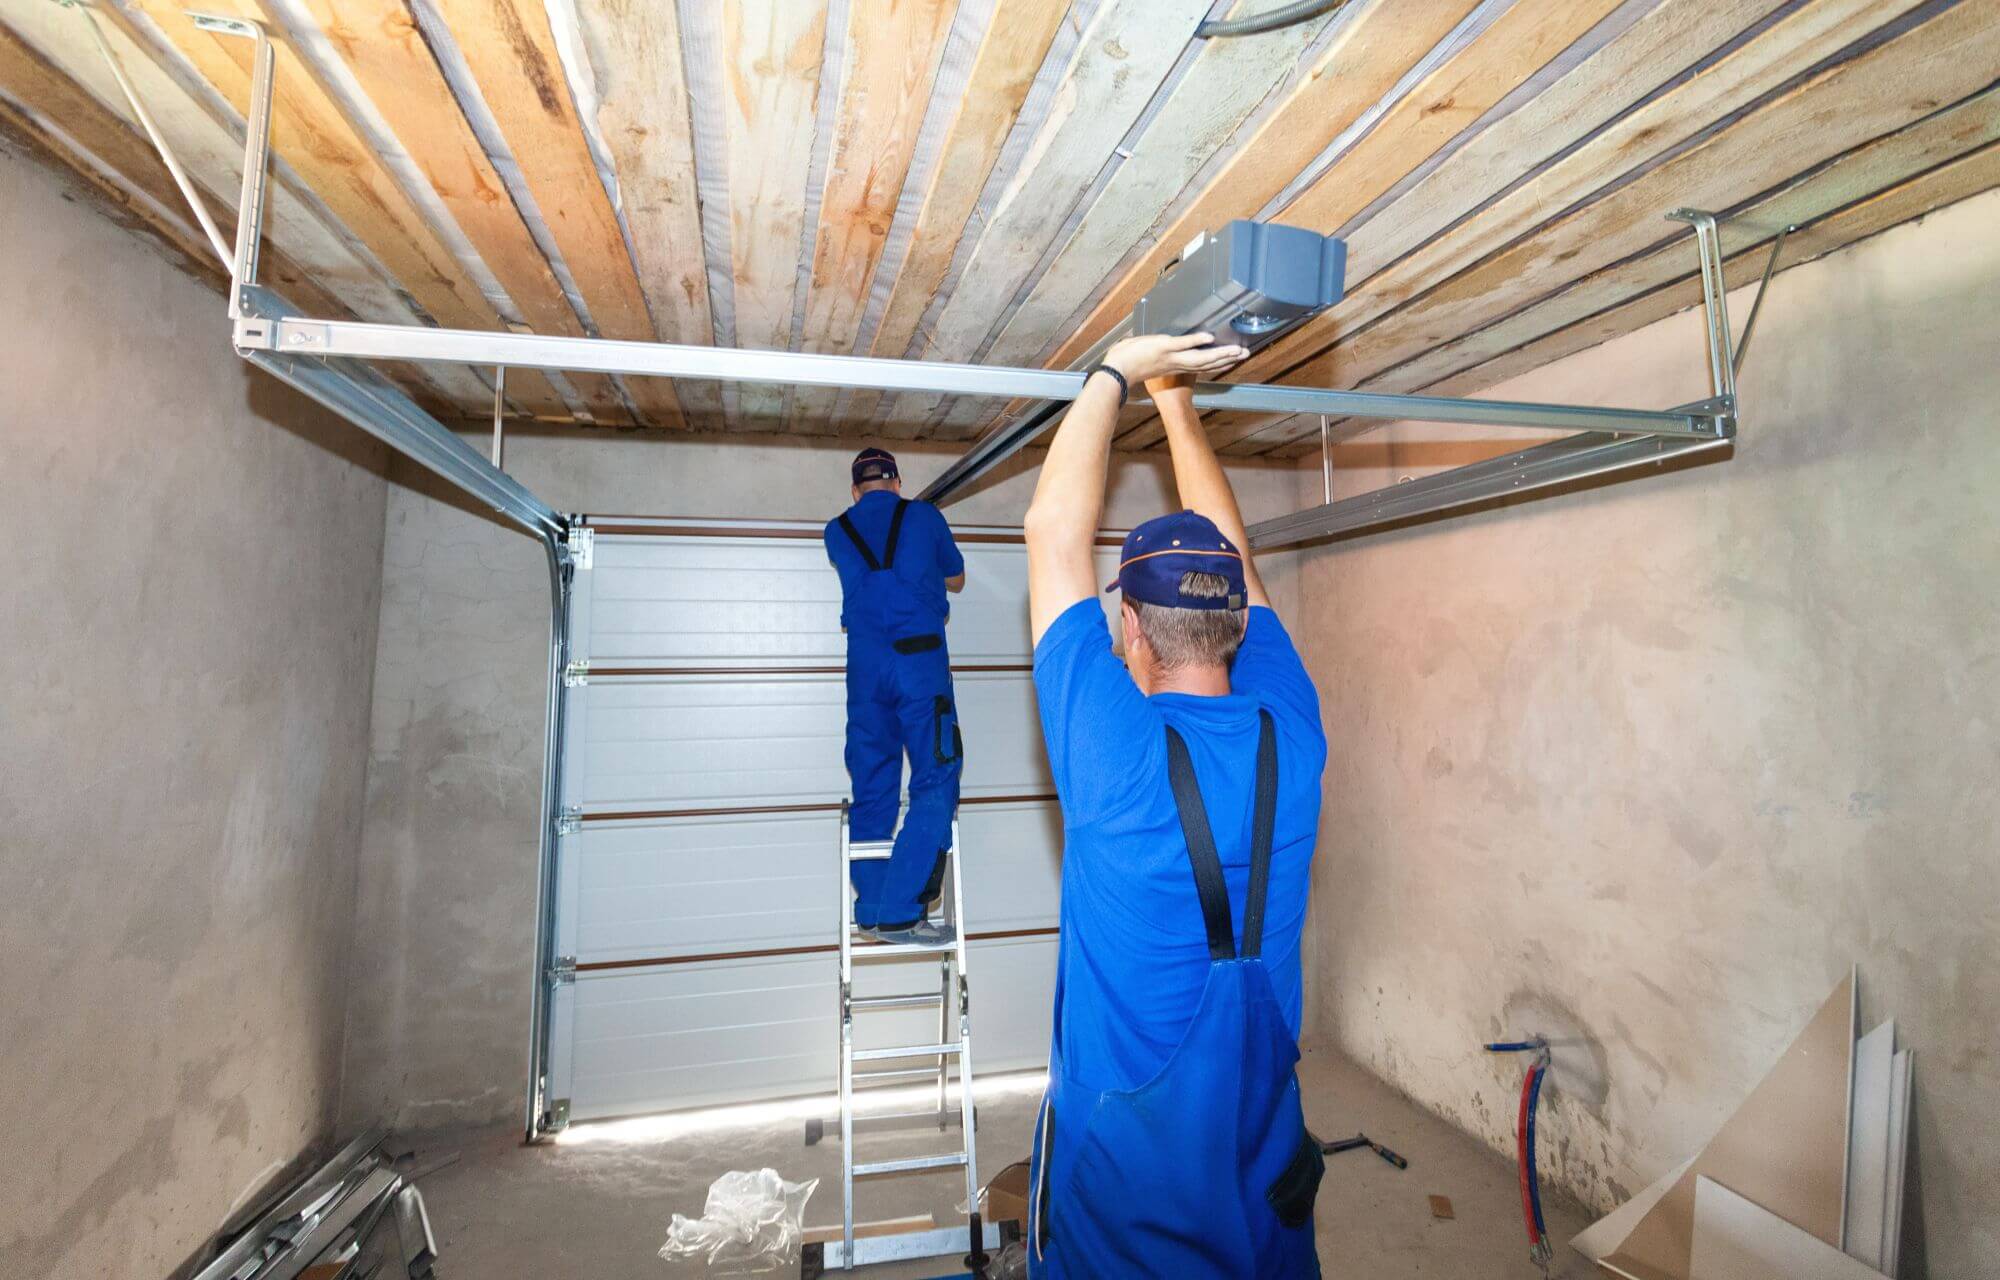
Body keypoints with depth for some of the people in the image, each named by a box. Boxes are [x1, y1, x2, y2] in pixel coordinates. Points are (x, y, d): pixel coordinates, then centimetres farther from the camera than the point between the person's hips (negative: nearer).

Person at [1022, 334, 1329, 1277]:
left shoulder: (1114, 750, -25)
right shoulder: (1289, 733, -13)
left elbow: (1054, 530, -16)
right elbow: (1228, 557, 0)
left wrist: (1117, 371, -6)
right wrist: (1175, 398, 9)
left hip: (1120, 1154, -4)